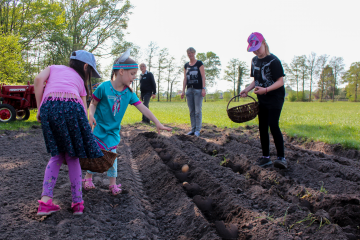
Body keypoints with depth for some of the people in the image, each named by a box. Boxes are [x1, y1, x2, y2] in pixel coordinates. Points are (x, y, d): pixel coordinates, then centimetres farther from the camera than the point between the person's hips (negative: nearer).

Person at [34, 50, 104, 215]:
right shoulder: (80, 81, 29)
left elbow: (39, 79, 9)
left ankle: (45, 199, 8)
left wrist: (39, 108, 12)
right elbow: (83, 110, 23)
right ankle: (77, 202, 17)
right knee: (72, 157, 15)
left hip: (48, 107, 1)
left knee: (57, 155, 18)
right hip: (72, 106, -1)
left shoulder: (54, 68, 31)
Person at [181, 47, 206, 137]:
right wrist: (183, 91, 8)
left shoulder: (199, 63, 1)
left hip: (198, 90, -5)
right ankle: (193, 129, 9)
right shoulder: (186, 65, 15)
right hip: (189, 89, 5)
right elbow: (185, 79, 14)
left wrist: (203, 89, -13)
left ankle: (198, 130, -3)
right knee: (191, 111, 5)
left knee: (198, 111, -7)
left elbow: (203, 76, -4)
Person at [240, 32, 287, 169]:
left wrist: (266, 89, -29)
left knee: (273, 125, -17)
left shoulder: (273, 60, -14)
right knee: (262, 127, 7)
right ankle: (266, 157, 15)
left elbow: (280, 81, -16)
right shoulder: (254, 61, 9)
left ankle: (281, 158, -13)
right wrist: (246, 90, 0)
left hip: (275, 98, -8)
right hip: (262, 100, 8)